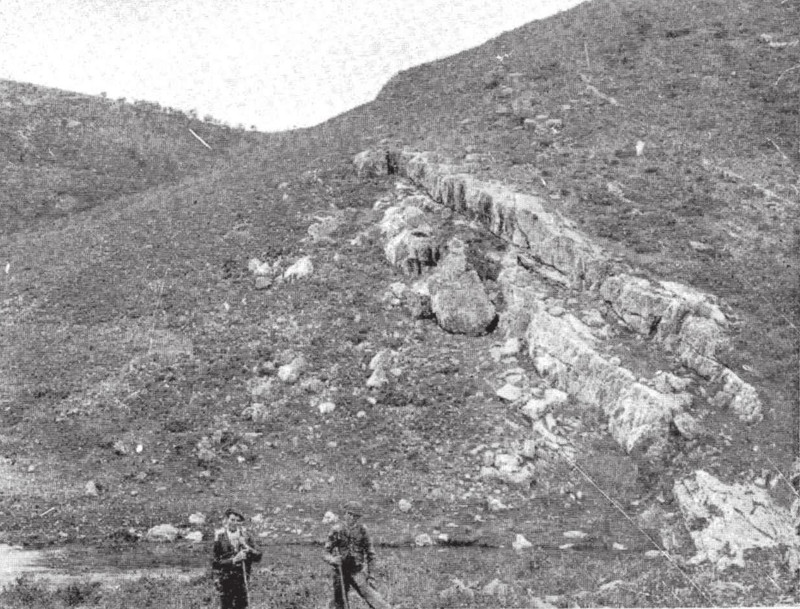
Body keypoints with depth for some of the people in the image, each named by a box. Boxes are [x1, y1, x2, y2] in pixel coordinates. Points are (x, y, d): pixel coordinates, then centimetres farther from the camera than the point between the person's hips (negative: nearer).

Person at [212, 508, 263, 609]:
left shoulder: (244, 535, 2)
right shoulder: (220, 537, -8)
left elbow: (258, 557, 1)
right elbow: (216, 562, -11)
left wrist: (249, 549, -17)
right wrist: (233, 560, -22)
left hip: (242, 578, 3)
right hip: (225, 580, -3)